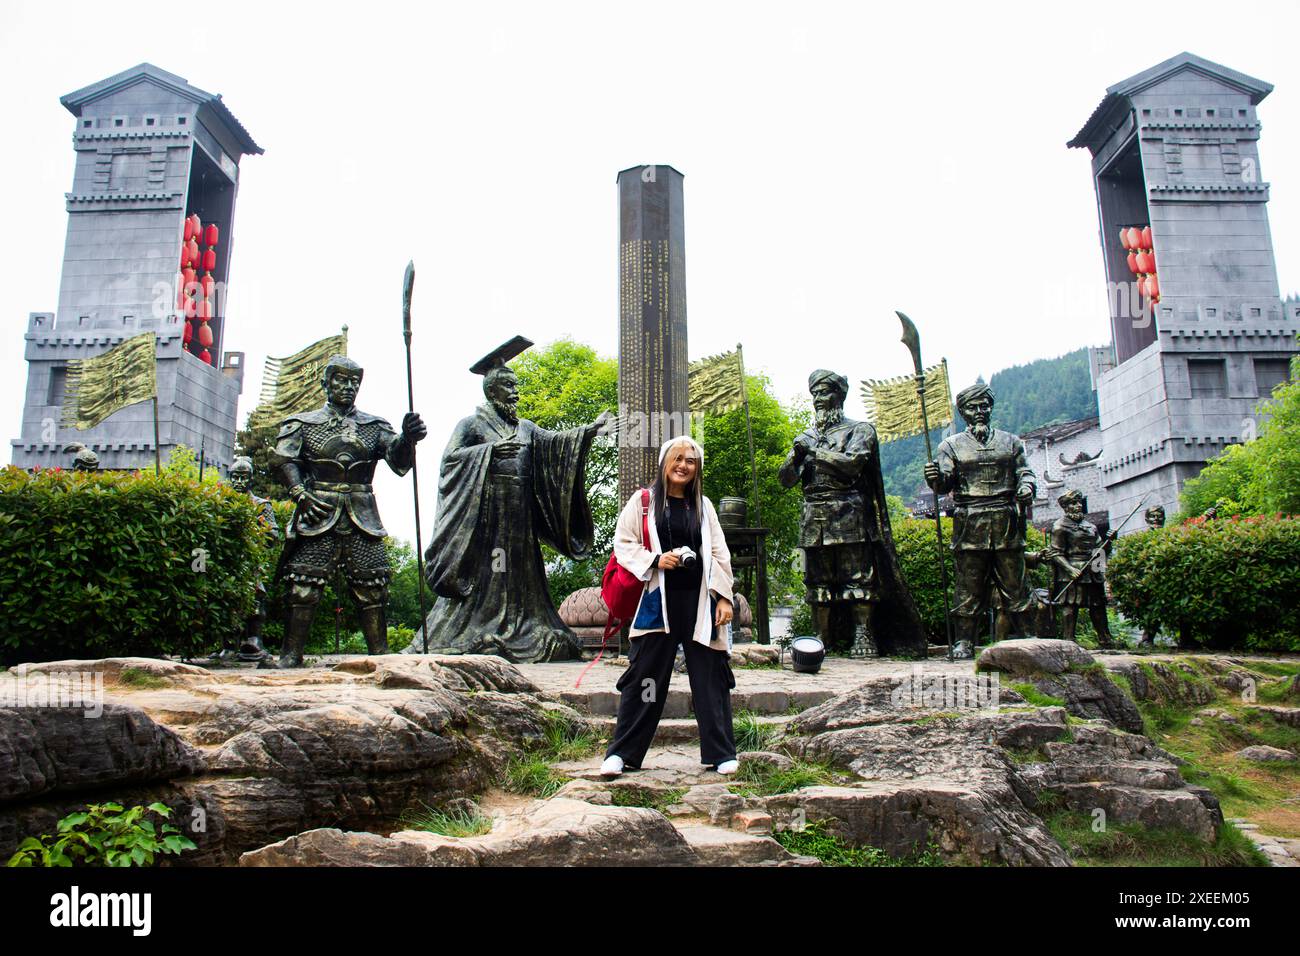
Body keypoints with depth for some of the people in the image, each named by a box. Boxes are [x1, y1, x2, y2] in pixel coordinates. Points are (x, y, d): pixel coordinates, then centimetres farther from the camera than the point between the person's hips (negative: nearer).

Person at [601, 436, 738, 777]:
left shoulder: (703, 506, 14)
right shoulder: (643, 501, 5)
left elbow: (719, 554, 11)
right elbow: (622, 544, 2)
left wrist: (724, 596, 2)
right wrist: (656, 560, -13)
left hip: (699, 601, 3)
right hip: (658, 599, -2)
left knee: (711, 678, 5)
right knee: (645, 676, 0)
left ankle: (721, 753, 16)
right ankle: (621, 753, 11)